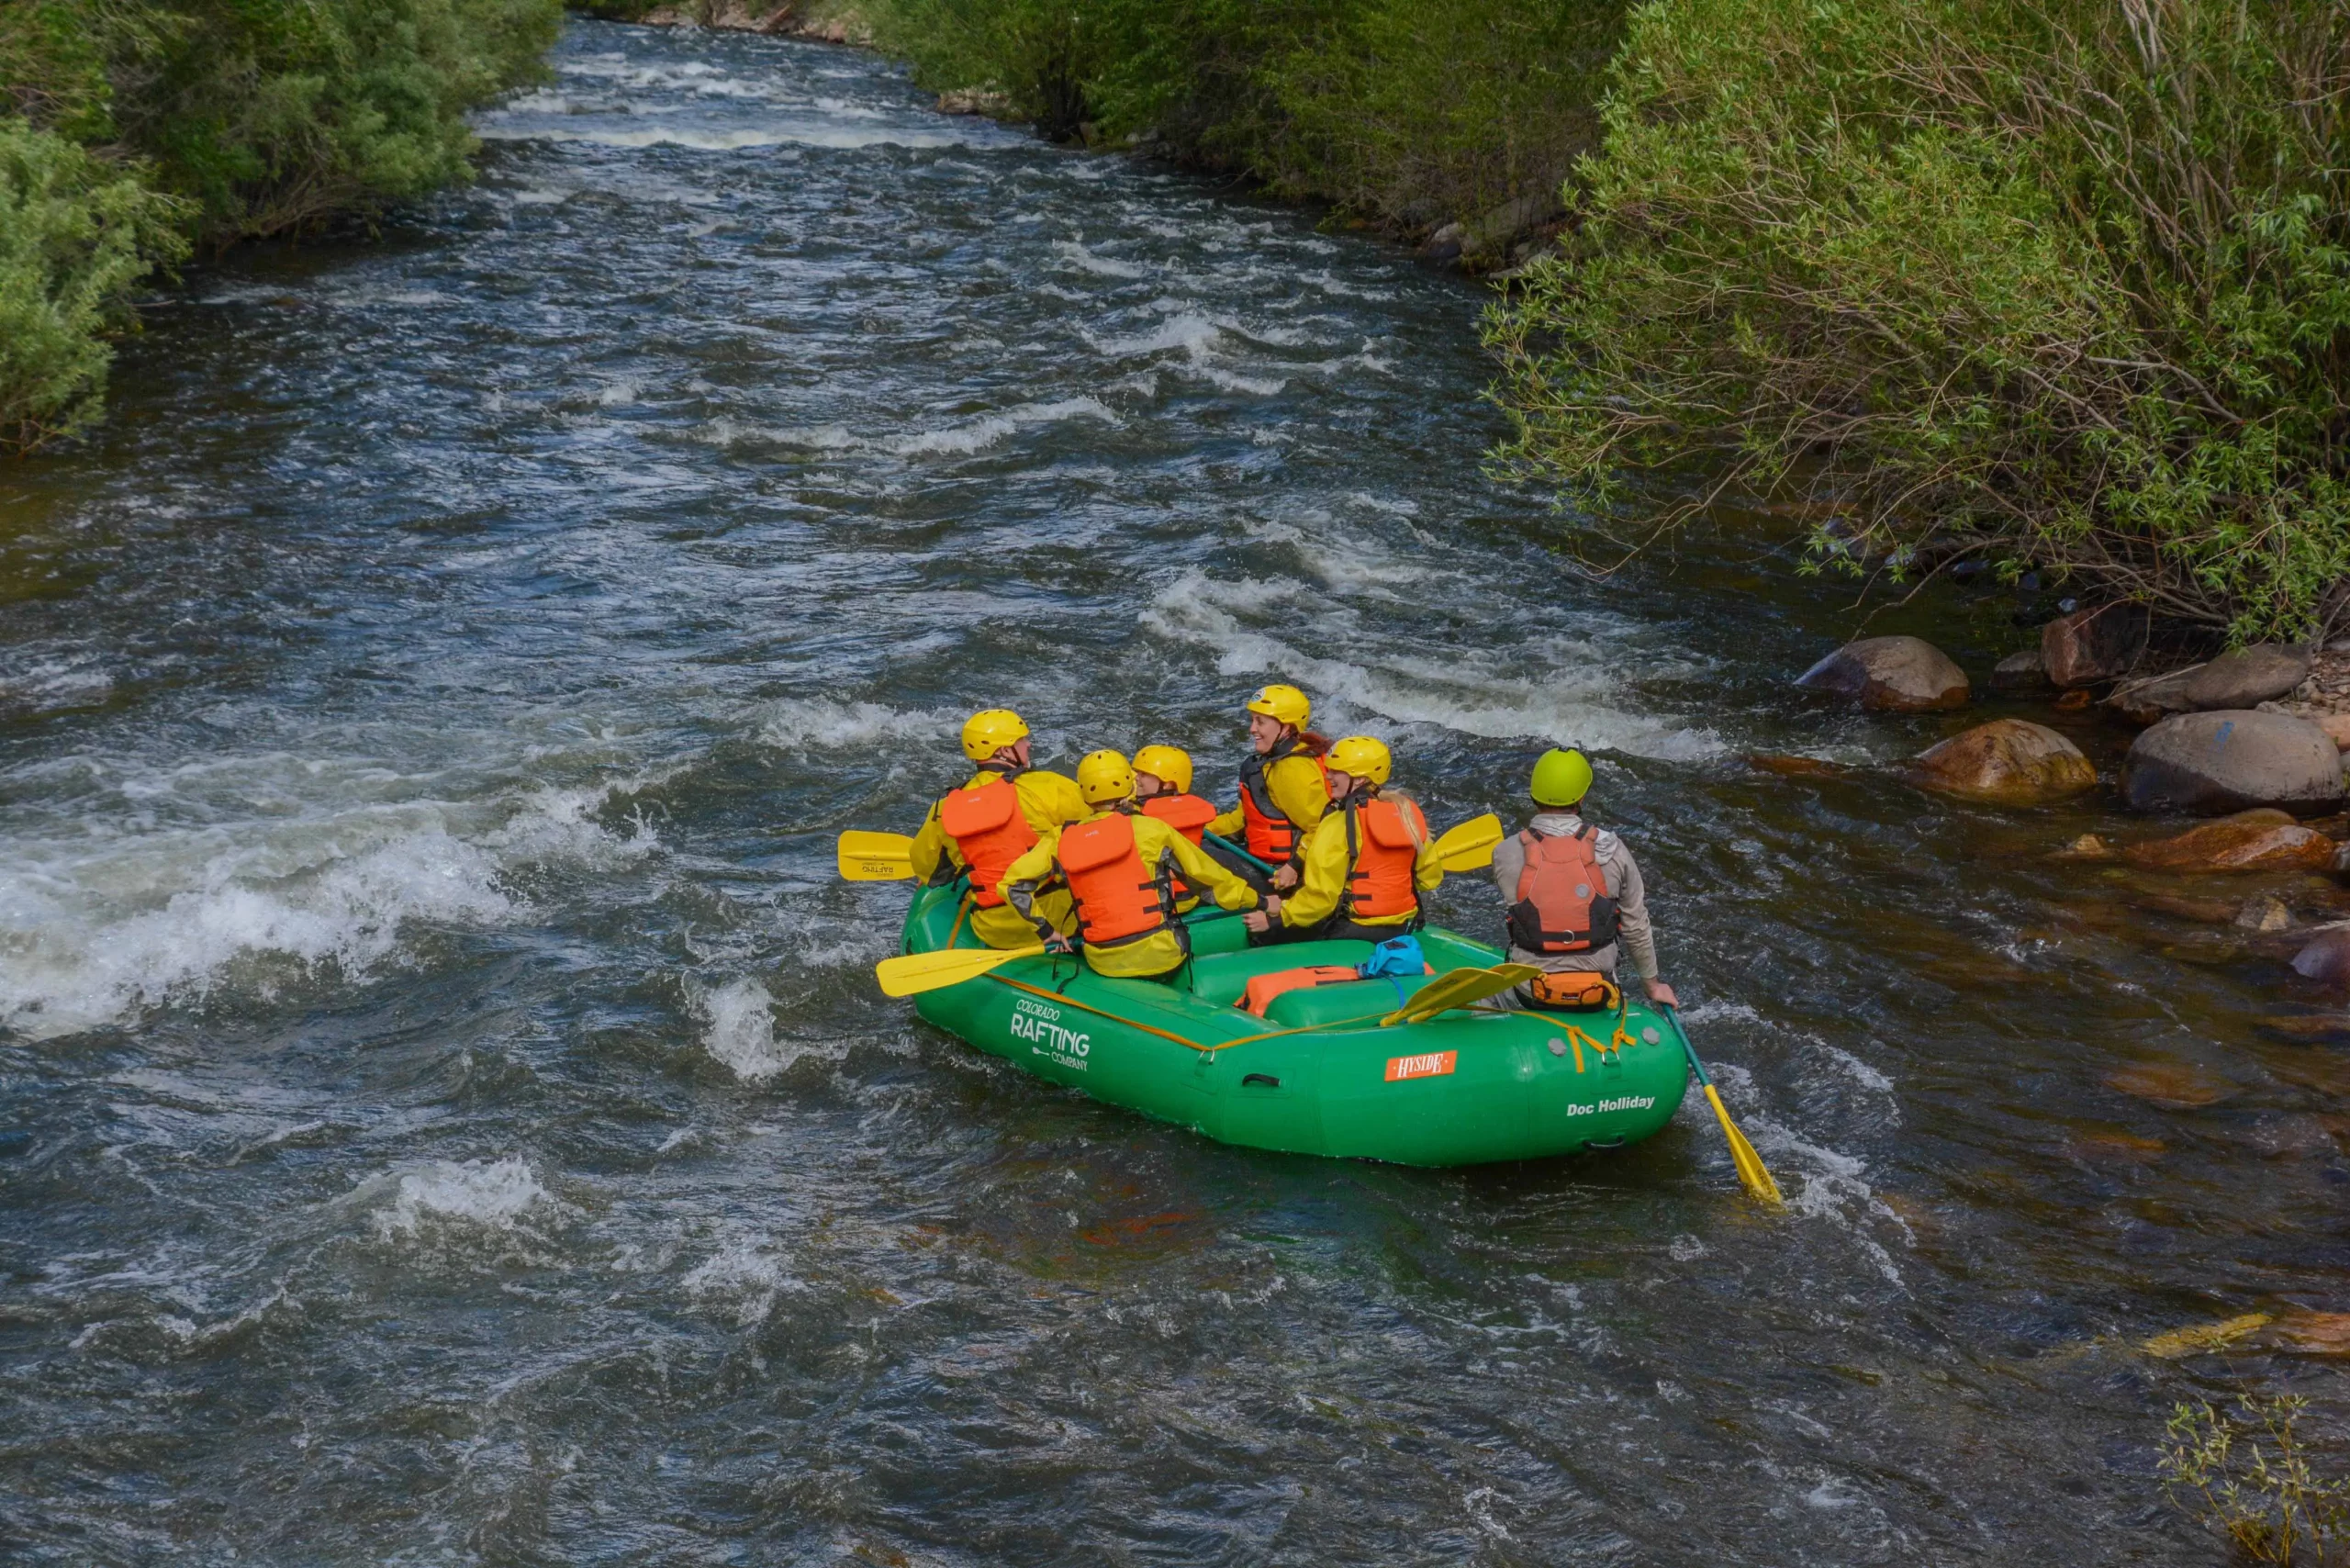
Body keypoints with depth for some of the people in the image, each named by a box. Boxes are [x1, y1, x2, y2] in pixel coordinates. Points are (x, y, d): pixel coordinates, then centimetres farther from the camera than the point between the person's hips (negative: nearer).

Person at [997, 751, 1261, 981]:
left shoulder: (1062, 841, 2)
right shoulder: (1152, 830, -4)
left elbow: (1011, 885, 1)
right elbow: (1207, 876, 6)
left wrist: (1046, 930, 11)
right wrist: (1252, 900, 20)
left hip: (1103, 965, 4)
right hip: (1159, 957, -3)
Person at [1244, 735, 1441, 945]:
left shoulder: (1339, 823, -16)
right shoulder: (1408, 812, 3)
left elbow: (1320, 895, -19)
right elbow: (1430, 877, 11)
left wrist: (1276, 918, -10)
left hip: (1352, 931, -8)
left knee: (1262, 932, 3)